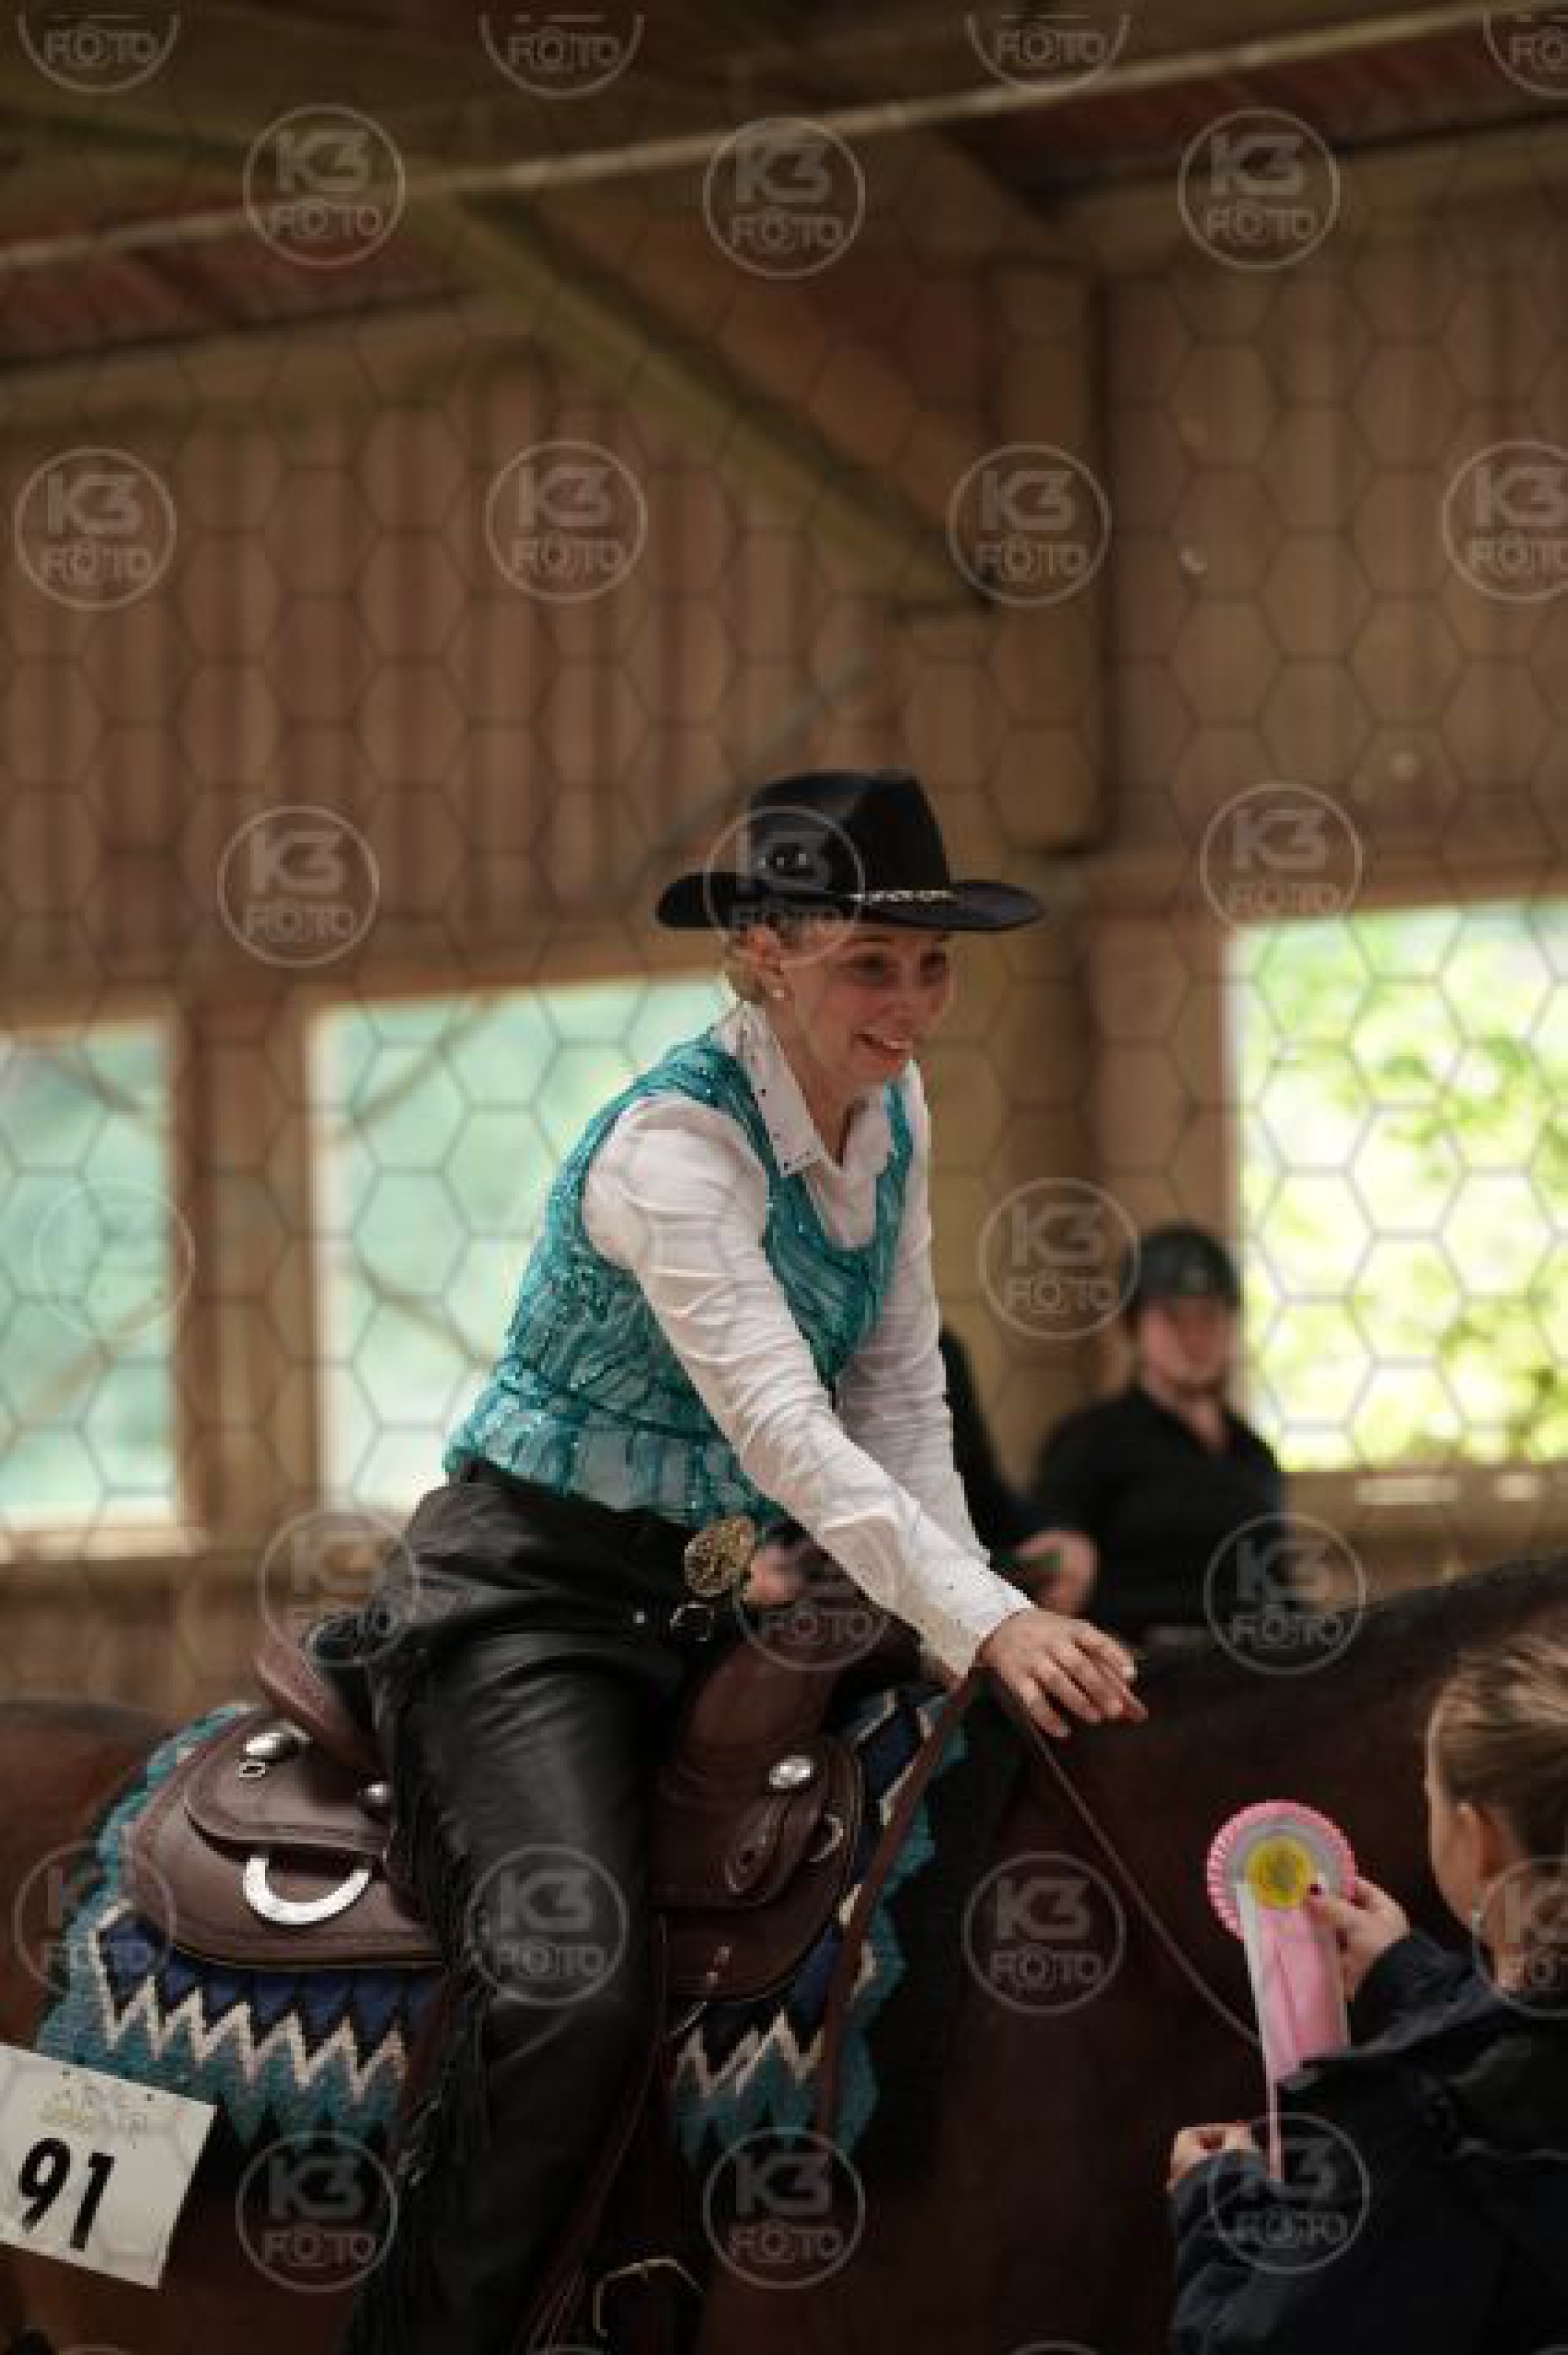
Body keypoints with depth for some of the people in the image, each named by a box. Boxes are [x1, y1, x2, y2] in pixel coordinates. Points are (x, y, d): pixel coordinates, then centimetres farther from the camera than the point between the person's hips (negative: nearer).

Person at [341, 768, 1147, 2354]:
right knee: (573, 2001, -27)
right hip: (529, 1600, -9)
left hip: (714, 1600, 9)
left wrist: (979, 1623, -8)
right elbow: (780, 1421, -32)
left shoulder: (892, 1119, 4)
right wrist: (986, 1623, -41)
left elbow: (898, 1400, 7)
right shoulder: (674, 1141, -22)